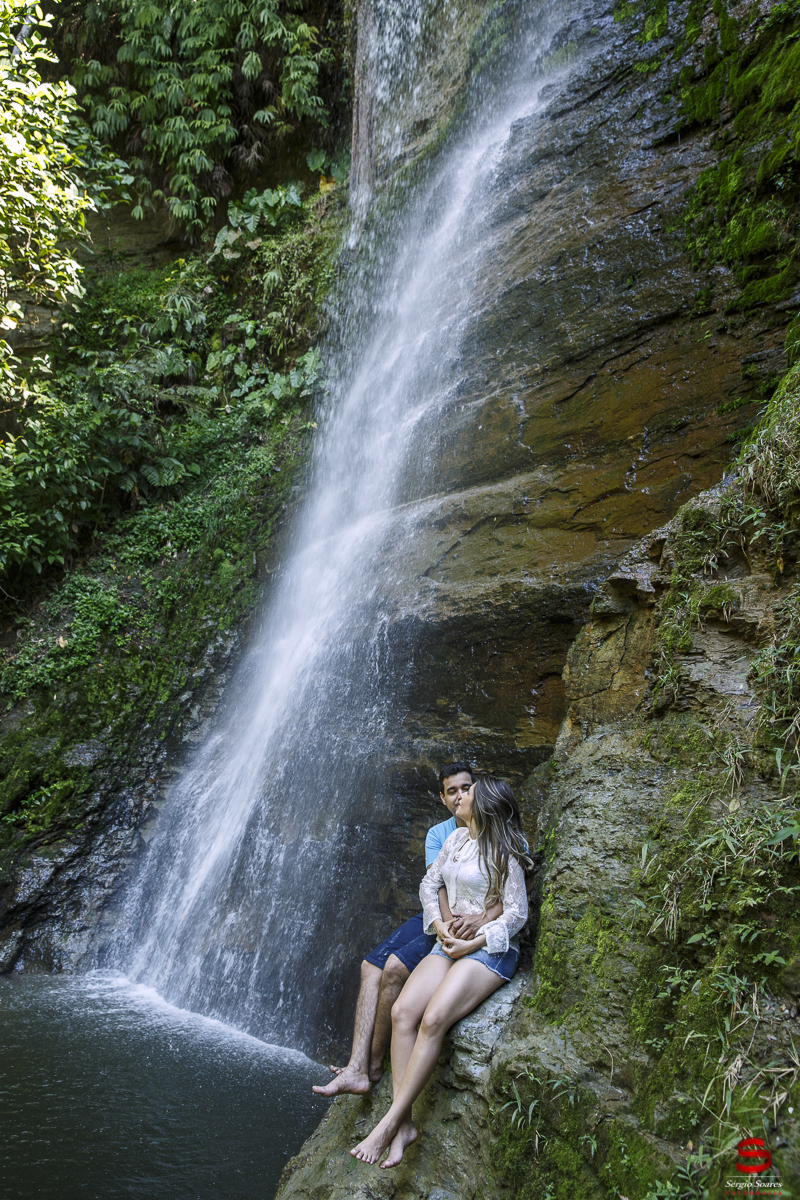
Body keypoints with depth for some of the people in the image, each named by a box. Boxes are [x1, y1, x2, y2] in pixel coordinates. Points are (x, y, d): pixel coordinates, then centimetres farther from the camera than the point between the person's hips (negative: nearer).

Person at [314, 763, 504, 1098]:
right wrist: (447, 917, -23)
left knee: (395, 966, -23)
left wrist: (484, 918, -30)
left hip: (477, 926, -6)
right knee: (371, 964, -12)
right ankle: (357, 1068, -14)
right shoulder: (437, 834, 11)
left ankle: (375, 1065, -6)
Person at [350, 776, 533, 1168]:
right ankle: (404, 1124, -17)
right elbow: (429, 883, 19)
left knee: (433, 1019, -28)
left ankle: (388, 1123, -22)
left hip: (491, 949, -7)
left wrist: (474, 943, -16)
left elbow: (516, 914, -9)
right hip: (450, 942, 7)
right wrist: (438, 924, 2)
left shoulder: (502, 852, -8)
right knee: (402, 1011, -18)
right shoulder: (455, 839, 13)